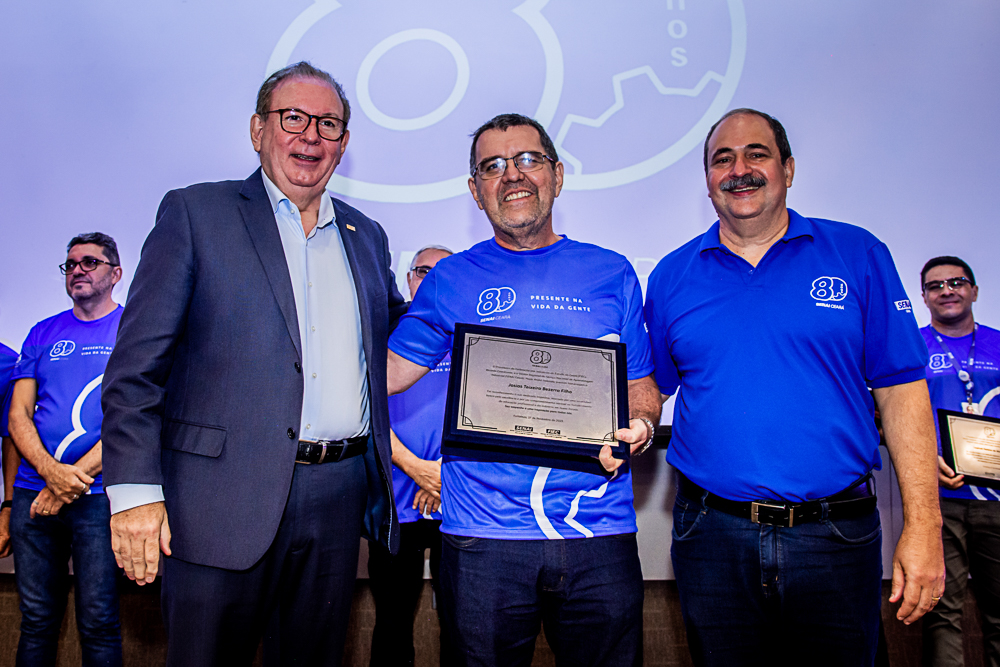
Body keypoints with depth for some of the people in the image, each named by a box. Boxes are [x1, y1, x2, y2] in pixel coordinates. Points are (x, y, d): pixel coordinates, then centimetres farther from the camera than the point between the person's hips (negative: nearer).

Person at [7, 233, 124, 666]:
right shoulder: (43, 333, 14)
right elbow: (18, 415, 9)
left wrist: (76, 477, -13)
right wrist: (50, 471, -10)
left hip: (98, 495, -4)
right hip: (33, 492, 4)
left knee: (98, 622, -1)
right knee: (36, 618, 10)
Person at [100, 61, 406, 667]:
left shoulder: (367, 237, 15)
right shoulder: (195, 213, 2)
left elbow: (389, 345, 24)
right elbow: (138, 362, -5)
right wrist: (134, 490, -12)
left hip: (340, 500, 4)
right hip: (224, 499, -4)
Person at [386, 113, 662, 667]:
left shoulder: (610, 273, 8)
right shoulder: (450, 281, 6)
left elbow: (642, 387, 11)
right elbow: (387, 371, 9)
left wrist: (638, 426, -9)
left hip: (599, 536, 1)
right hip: (483, 536, 0)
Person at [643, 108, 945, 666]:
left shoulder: (858, 255, 2)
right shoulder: (672, 277, 5)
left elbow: (901, 390, -2)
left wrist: (923, 526, -6)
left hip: (836, 536, -1)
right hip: (712, 534, 1)